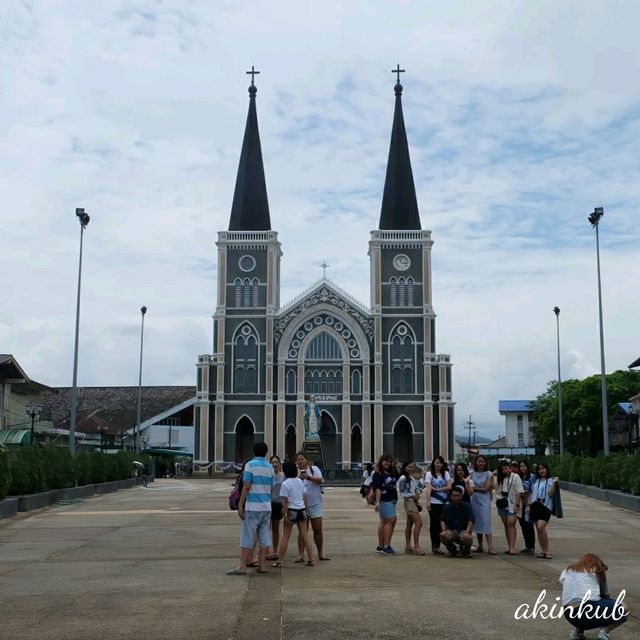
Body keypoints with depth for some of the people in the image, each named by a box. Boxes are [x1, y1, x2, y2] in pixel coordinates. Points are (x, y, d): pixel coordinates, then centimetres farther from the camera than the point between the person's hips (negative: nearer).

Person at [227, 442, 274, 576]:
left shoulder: (250, 465, -7)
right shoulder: (270, 467, 10)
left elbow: (246, 487, -12)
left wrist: (240, 505, -9)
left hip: (253, 506, -5)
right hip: (267, 507, 5)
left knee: (247, 537, -3)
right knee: (264, 537, 7)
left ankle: (242, 566, -4)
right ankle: (262, 565, 8)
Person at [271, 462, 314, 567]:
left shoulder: (285, 484, -11)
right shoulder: (300, 481, 7)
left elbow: (285, 501, -14)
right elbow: (306, 497, 11)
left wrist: (285, 514, -12)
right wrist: (306, 509, 19)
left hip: (292, 511, -5)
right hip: (302, 510, 5)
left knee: (285, 537, 1)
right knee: (305, 536, 8)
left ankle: (280, 561, 4)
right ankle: (311, 559, 7)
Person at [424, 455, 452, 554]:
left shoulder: (446, 473, 10)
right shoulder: (429, 474, 2)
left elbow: (449, 487, -2)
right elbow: (428, 488, -8)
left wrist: (436, 489, -9)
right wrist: (428, 501, -19)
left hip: (444, 502, 3)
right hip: (434, 503, -2)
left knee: (441, 523, 0)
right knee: (434, 523, -1)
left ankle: (437, 545, 7)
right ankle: (434, 545, 5)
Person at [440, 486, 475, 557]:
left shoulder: (467, 506, 1)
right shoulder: (447, 507, 9)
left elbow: (471, 521, -5)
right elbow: (442, 520, 10)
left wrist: (467, 532, -19)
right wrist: (444, 530, -9)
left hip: (464, 530, -2)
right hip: (451, 531, 2)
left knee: (467, 538, -38)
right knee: (443, 535, -32)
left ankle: (467, 550, 2)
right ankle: (452, 550, 3)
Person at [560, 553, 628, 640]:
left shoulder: (566, 572, 27)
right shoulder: (597, 571, 21)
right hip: (590, 610, -4)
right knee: (623, 609, 22)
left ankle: (578, 631, 15)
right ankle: (604, 632, 2)